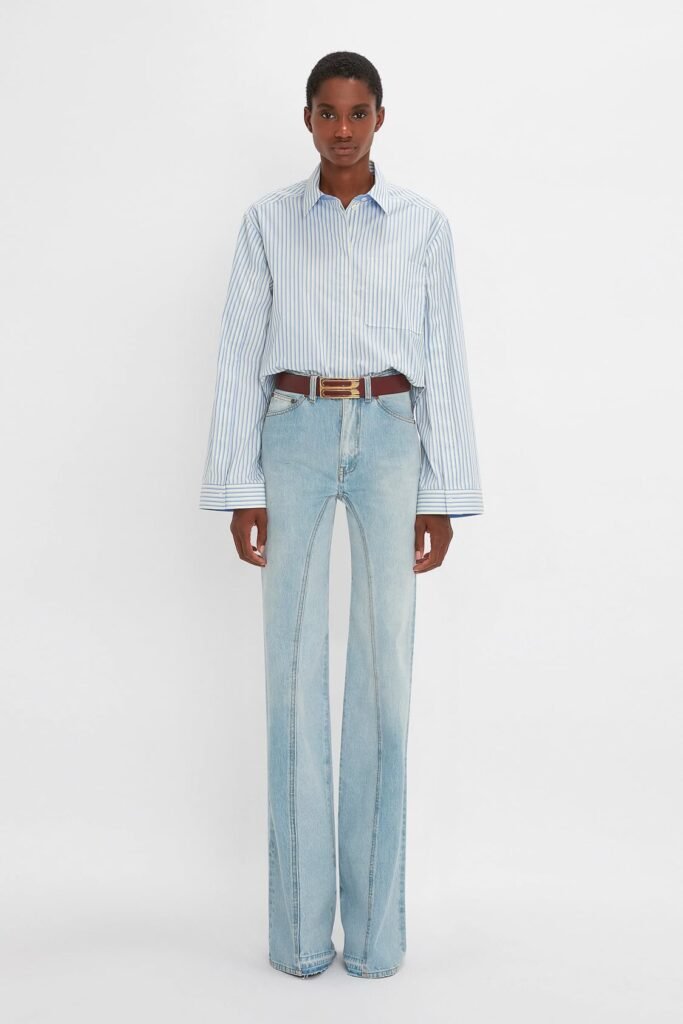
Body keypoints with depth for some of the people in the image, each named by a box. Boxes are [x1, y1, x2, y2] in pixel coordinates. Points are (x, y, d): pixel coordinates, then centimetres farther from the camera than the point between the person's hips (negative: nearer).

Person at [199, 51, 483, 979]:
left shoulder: (424, 224, 8)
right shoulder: (268, 221, 8)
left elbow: (444, 362, 5)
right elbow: (241, 356, 4)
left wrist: (443, 498, 0)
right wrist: (240, 491, -3)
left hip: (390, 438, 0)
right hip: (294, 437, 0)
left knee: (385, 665, -2)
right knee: (294, 666, -2)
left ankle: (377, 920, 12)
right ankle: (300, 921, 11)